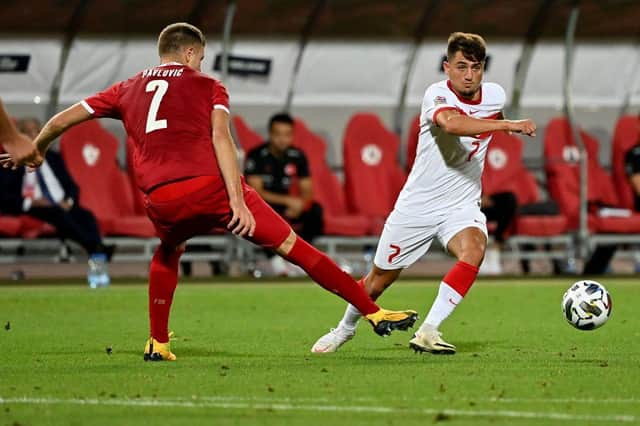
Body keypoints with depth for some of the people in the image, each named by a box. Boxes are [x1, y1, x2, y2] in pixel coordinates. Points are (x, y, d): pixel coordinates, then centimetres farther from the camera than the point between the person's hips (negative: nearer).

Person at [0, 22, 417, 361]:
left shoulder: (128, 90, 24)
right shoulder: (207, 86, 15)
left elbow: (62, 120, 28)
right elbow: (221, 139, -3)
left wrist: (34, 151, 46)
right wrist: (238, 201, -11)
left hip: (162, 199, 3)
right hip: (211, 185, -3)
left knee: (168, 253, 36)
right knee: (293, 246, 2)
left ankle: (159, 344, 29)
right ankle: (373, 311, 0)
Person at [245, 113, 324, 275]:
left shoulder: (297, 156, 2)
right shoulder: (256, 156, -10)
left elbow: (307, 190, 4)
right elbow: (256, 192, -16)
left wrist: (299, 205, -20)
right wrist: (288, 201, -26)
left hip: (288, 208, 4)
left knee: (316, 210, -24)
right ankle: (276, 258, -25)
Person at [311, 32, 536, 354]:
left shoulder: (495, 95, -2)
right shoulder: (437, 95, -20)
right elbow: (451, 123, -45)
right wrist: (509, 125, -49)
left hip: (462, 206, 3)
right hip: (418, 204, -3)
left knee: (474, 249, -31)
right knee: (380, 278, 10)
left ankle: (428, 332, -29)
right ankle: (345, 328, 40)